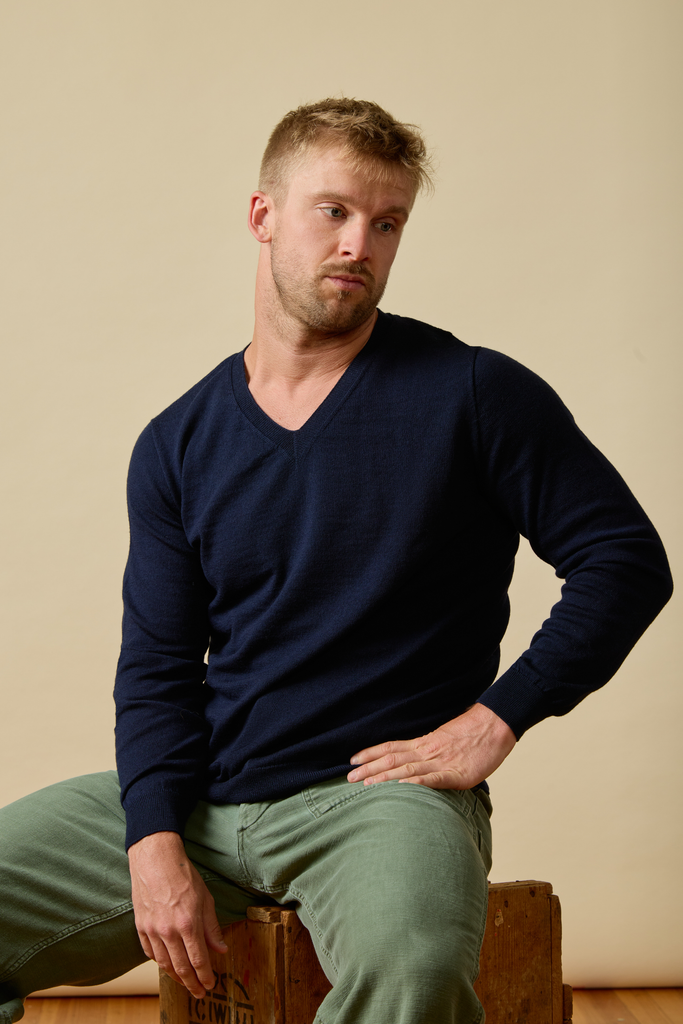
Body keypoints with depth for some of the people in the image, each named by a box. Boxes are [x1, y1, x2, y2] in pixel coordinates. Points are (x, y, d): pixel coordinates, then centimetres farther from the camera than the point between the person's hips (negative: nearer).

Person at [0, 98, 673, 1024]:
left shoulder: (472, 395, -1)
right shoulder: (177, 444, 9)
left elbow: (627, 559, -1)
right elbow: (157, 667, 9)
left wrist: (495, 718, -9)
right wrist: (156, 845, -7)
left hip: (383, 791, -4)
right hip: (198, 798, 5)